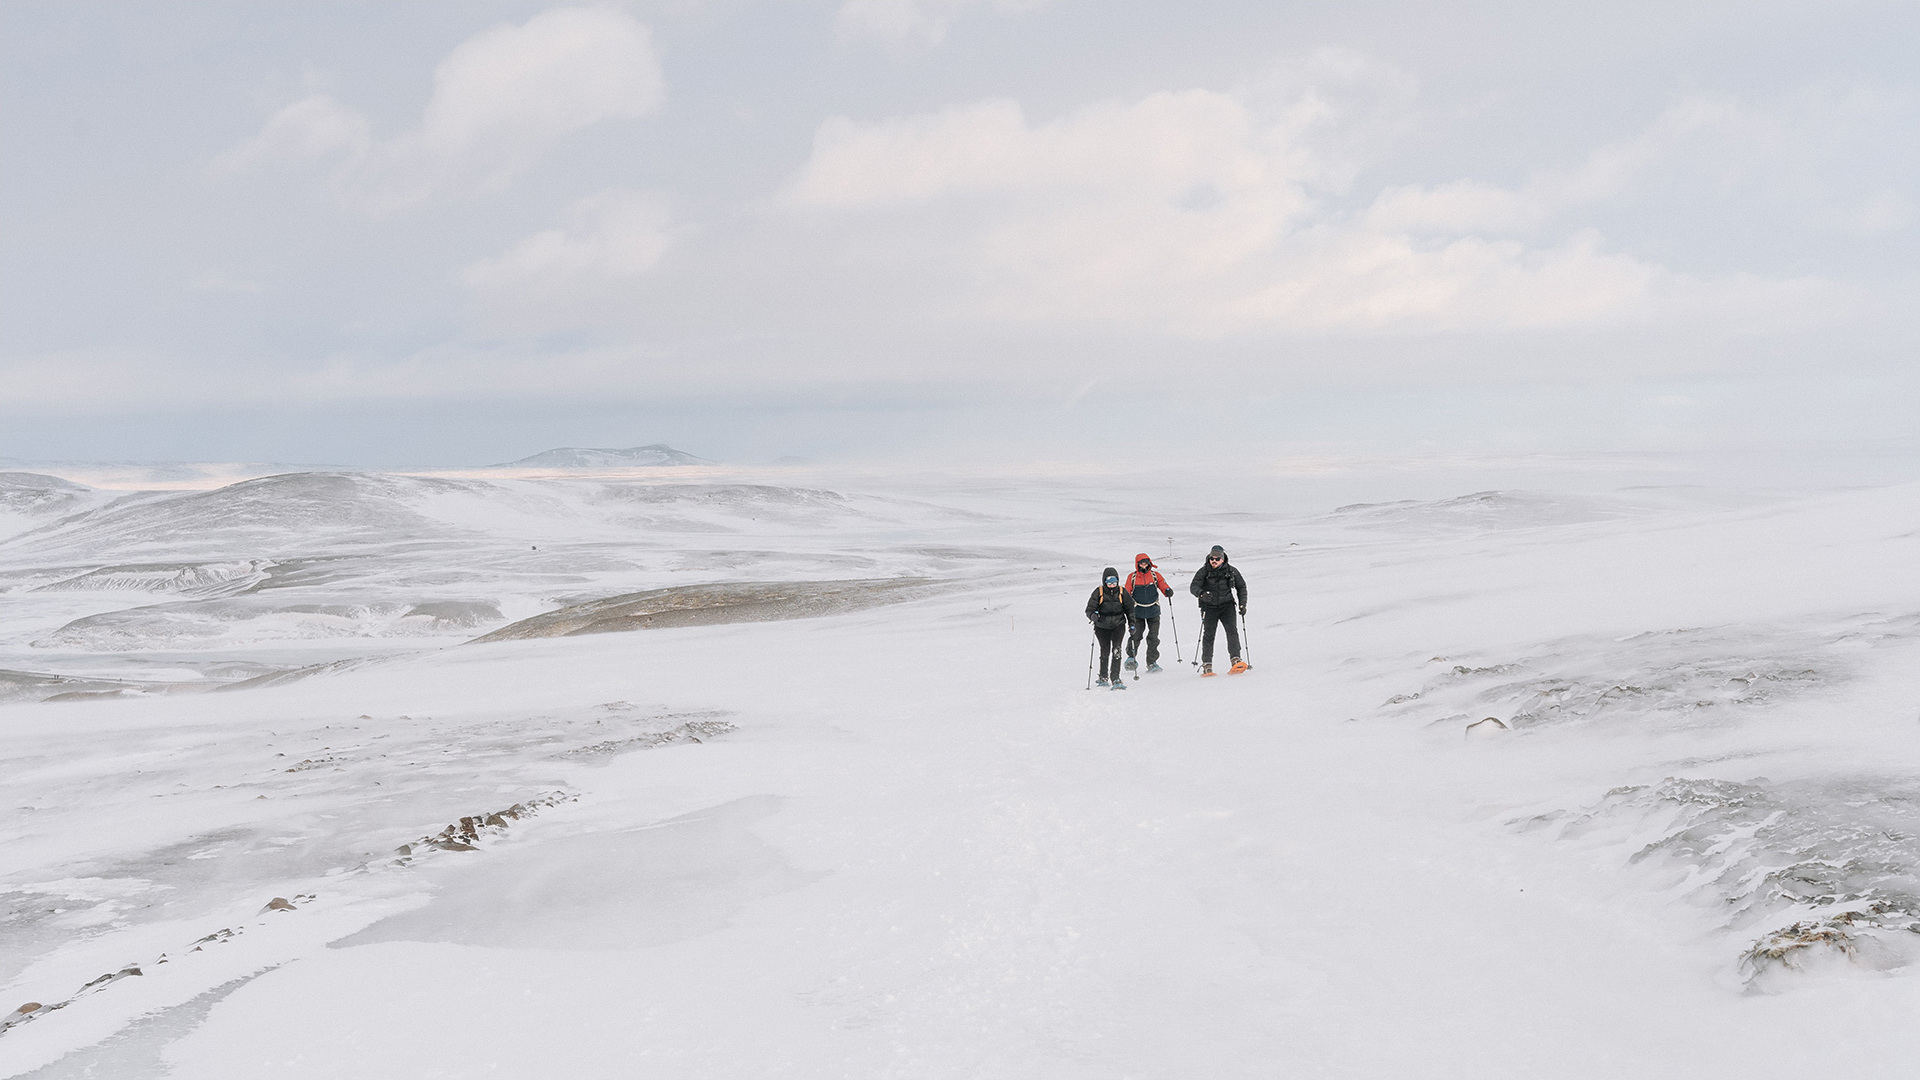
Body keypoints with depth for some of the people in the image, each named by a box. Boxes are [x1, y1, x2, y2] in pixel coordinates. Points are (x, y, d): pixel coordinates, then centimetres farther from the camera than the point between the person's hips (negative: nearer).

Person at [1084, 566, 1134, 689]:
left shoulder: (1122, 592, -3)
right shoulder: (1098, 592, -8)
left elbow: (1130, 609, 9)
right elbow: (1089, 609, -8)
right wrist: (1092, 616, -30)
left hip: (1118, 625, 0)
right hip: (1102, 627, 0)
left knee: (1116, 650, -16)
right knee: (1105, 652, 5)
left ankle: (1115, 679, -19)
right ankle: (1103, 677, 27)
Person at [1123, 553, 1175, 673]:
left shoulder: (1155, 575, 4)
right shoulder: (1132, 577, 3)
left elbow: (1163, 585, 0)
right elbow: (1126, 594, 6)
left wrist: (1168, 591, -21)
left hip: (1153, 611, 1)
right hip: (1137, 612, -1)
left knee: (1153, 638, -2)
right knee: (1135, 636, -4)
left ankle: (1152, 662, 5)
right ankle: (1131, 657, 19)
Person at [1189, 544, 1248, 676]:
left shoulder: (1231, 571, 2)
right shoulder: (1203, 571, -2)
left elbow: (1241, 587, 13)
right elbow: (1194, 586, -11)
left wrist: (1243, 604, 3)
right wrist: (1202, 593, -34)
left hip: (1226, 605, 1)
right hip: (1209, 607, -1)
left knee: (1232, 630, -17)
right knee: (1208, 635, -3)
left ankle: (1236, 659, -21)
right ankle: (1207, 665, 4)